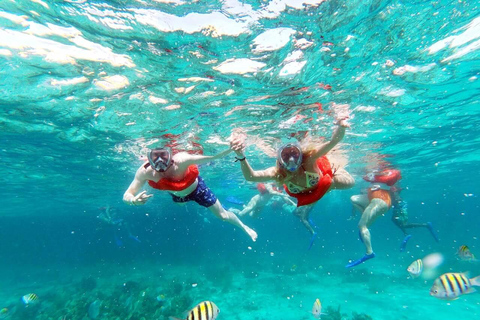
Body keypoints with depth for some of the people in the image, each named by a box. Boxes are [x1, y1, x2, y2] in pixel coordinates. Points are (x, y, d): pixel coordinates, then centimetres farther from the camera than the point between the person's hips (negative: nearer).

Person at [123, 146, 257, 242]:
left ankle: (244, 227, 36)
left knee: (223, 215, 6)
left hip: (196, 188, -4)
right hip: (177, 195, 5)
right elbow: (127, 195, -28)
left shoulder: (181, 160, -46)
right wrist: (133, 200, -51)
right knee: (180, 204, 42)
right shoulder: (145, 172, -35)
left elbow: (214, 156, -53)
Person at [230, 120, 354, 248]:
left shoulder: (309, 158, -46)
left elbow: (333, 141, -60)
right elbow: (250, 177, -60)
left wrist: (341, 127, -83)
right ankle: (313, 232, 57)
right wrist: (241, 156, -77)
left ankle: (335, 168, 33)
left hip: (323, 180, -1)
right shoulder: (277, 173, -43)